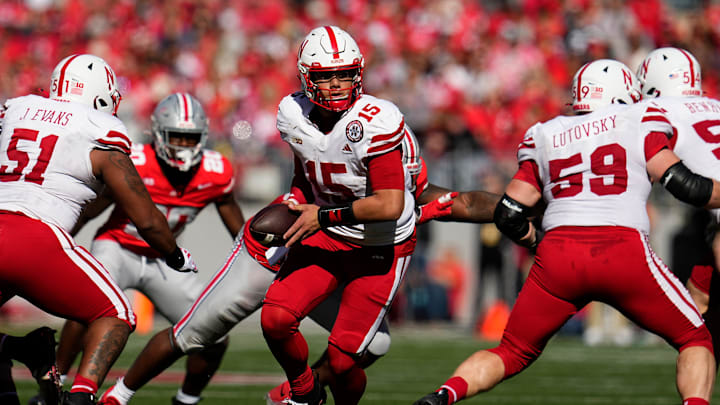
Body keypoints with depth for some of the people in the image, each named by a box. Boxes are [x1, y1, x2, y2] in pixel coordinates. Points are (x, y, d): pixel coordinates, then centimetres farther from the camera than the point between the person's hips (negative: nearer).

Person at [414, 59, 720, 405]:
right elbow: (683, 183, 3)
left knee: (514, 353, 19)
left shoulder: (545, 136, 21)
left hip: (559, 257, 3)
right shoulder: (637, 121, 11)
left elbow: (508, 215, 17)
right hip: (624, 253, -3)